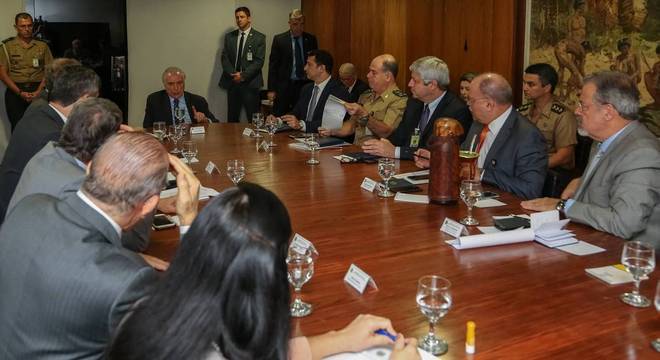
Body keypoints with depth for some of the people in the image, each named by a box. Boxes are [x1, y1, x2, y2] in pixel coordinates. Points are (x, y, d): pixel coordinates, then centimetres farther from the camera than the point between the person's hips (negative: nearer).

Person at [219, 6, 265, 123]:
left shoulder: (259, 38, 1)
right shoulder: (229, 36, 13)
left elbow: (259, 61, -6)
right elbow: (224, 58, 8)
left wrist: (243, 75, -13)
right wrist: (233, 73, -9)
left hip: (250, 82, -3)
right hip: (232, 82, 3)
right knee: (232, 118, 4)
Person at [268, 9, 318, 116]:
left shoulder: (311, 39, 6)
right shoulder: (279, 39, 1)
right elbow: (273, 65, 1)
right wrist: (272, 89, -5)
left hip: (306, 86, 2)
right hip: (284, 86, -1)